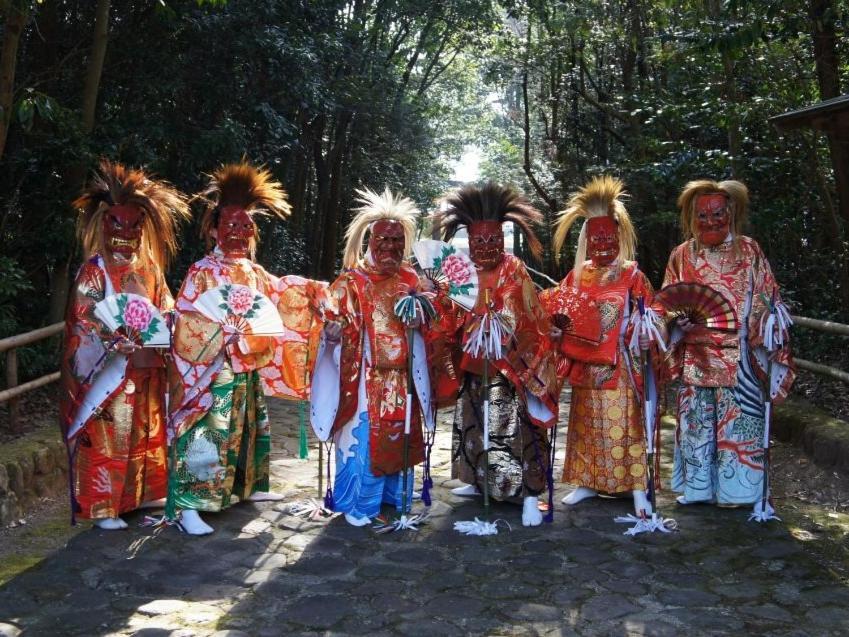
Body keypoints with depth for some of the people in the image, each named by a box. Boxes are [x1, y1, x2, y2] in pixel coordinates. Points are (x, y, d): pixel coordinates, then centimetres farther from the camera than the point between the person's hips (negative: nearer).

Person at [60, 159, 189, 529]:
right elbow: (83, 317, -12)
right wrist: (116, 338, -26)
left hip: (146, 369, 6)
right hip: (110, 368, -6)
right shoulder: (94, 269, -4)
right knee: (108, 437, -3)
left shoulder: (150, 269, 12)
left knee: (147, 433, 14)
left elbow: (166, 308, 14)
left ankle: (144, 493, 27)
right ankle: (103, 507, 5)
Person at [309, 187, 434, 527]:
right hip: (364, 377, -4)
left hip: (401, 378, 5)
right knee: (361, 440, -2)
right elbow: (335, 318, -11)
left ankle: (395, 496, 29)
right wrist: (333, 330, -34)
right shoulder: (351, 281, -4)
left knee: (399, 439, 13)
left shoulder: (411, 280, 9)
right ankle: (357, 505, 12)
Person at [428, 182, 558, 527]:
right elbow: (451, 318, 7)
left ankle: (529, 495, -7)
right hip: (473, 366, 6)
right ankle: (480, 482, 31)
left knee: (516, 428, -9)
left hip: (509, 366, -6)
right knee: (475, 424, 15)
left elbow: (518, 319, -14)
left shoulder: (513, 270, -6)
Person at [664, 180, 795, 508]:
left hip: (738, 355, -2)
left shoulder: (749, 251, 2)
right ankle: (697, 487, 19)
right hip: (695, 356, 2)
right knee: (696, 421, 6)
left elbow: (766, 302, 0)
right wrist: (678, 317, -12)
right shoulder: (682, 255, 6)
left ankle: (734, 488, 13)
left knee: (737, 420, 0)